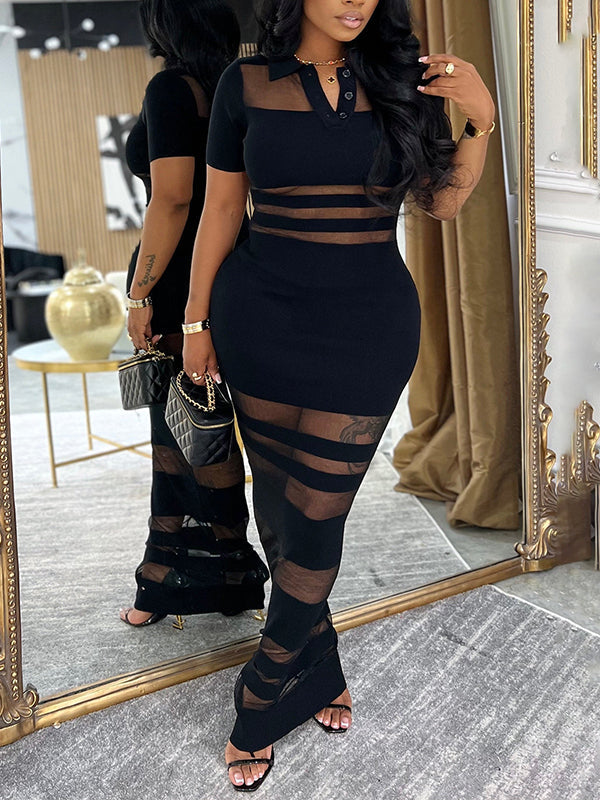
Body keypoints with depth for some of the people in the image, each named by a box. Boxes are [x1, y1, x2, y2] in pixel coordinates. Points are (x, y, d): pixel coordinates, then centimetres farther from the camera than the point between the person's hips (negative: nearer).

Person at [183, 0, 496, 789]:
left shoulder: (403, 78, 2)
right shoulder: (246, 84, 0)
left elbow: (443, 199, 8)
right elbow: (222, 208, 5)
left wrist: (480, 119, -7)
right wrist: (196, 319, 7)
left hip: (368, 328, 0)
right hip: (262, 322, 1)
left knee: (315, 516, 1)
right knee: (277, 499, 10)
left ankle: (264, 705, 21)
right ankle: (318, 670, 34)